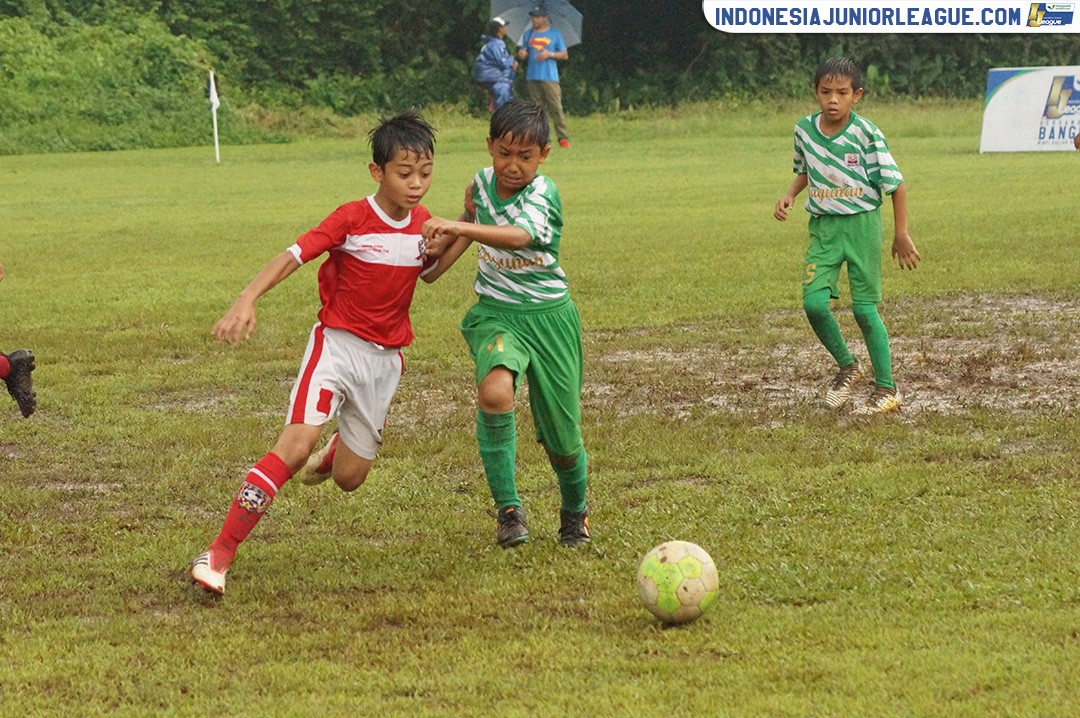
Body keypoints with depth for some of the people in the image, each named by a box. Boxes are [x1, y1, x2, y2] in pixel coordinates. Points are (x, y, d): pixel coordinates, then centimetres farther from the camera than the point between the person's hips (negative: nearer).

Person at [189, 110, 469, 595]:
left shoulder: (422, 224, 2)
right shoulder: (351, 219, -15)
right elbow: (293, 256, -22)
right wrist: (247, 300, -36)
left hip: (385, 359, 5)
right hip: (336, 343, -5)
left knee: (349, 479, 8)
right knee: (295, 445, -24)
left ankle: (336, 452, 49)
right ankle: (219, 554, -22)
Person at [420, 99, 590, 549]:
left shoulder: (543, 195, -18)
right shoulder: (482, 183, -1)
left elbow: (519, 236, -40)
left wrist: (457, 228, -51)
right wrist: (439, 250, 12)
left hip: (548, 316, -3)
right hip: (495, 313, 3)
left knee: (561, 436, 4)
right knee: (495, 391, -31)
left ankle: (575, 511, 37)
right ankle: (507, 507, -19)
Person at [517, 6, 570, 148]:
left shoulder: (555, 34, 5)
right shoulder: (528, 34, 15)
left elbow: (565, 55, 5)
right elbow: (523, 53, 19)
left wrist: (550, 54, -11)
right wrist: (521, 54, -5)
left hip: (550, 77, -3)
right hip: (532, 77, 3)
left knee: (556, 107, -9)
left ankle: (563, 138, -9)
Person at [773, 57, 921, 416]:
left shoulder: (866, 134, -13)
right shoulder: (805, 130, 0)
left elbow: (896, 184, -6)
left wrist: (901, 234, -4)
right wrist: (789, 195, 1)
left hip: (861, 224, -4)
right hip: (822, 227, 4)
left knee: (864, 308, -2)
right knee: (813, 302, -12)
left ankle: (887, 389, 11)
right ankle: (846, 367, 12)